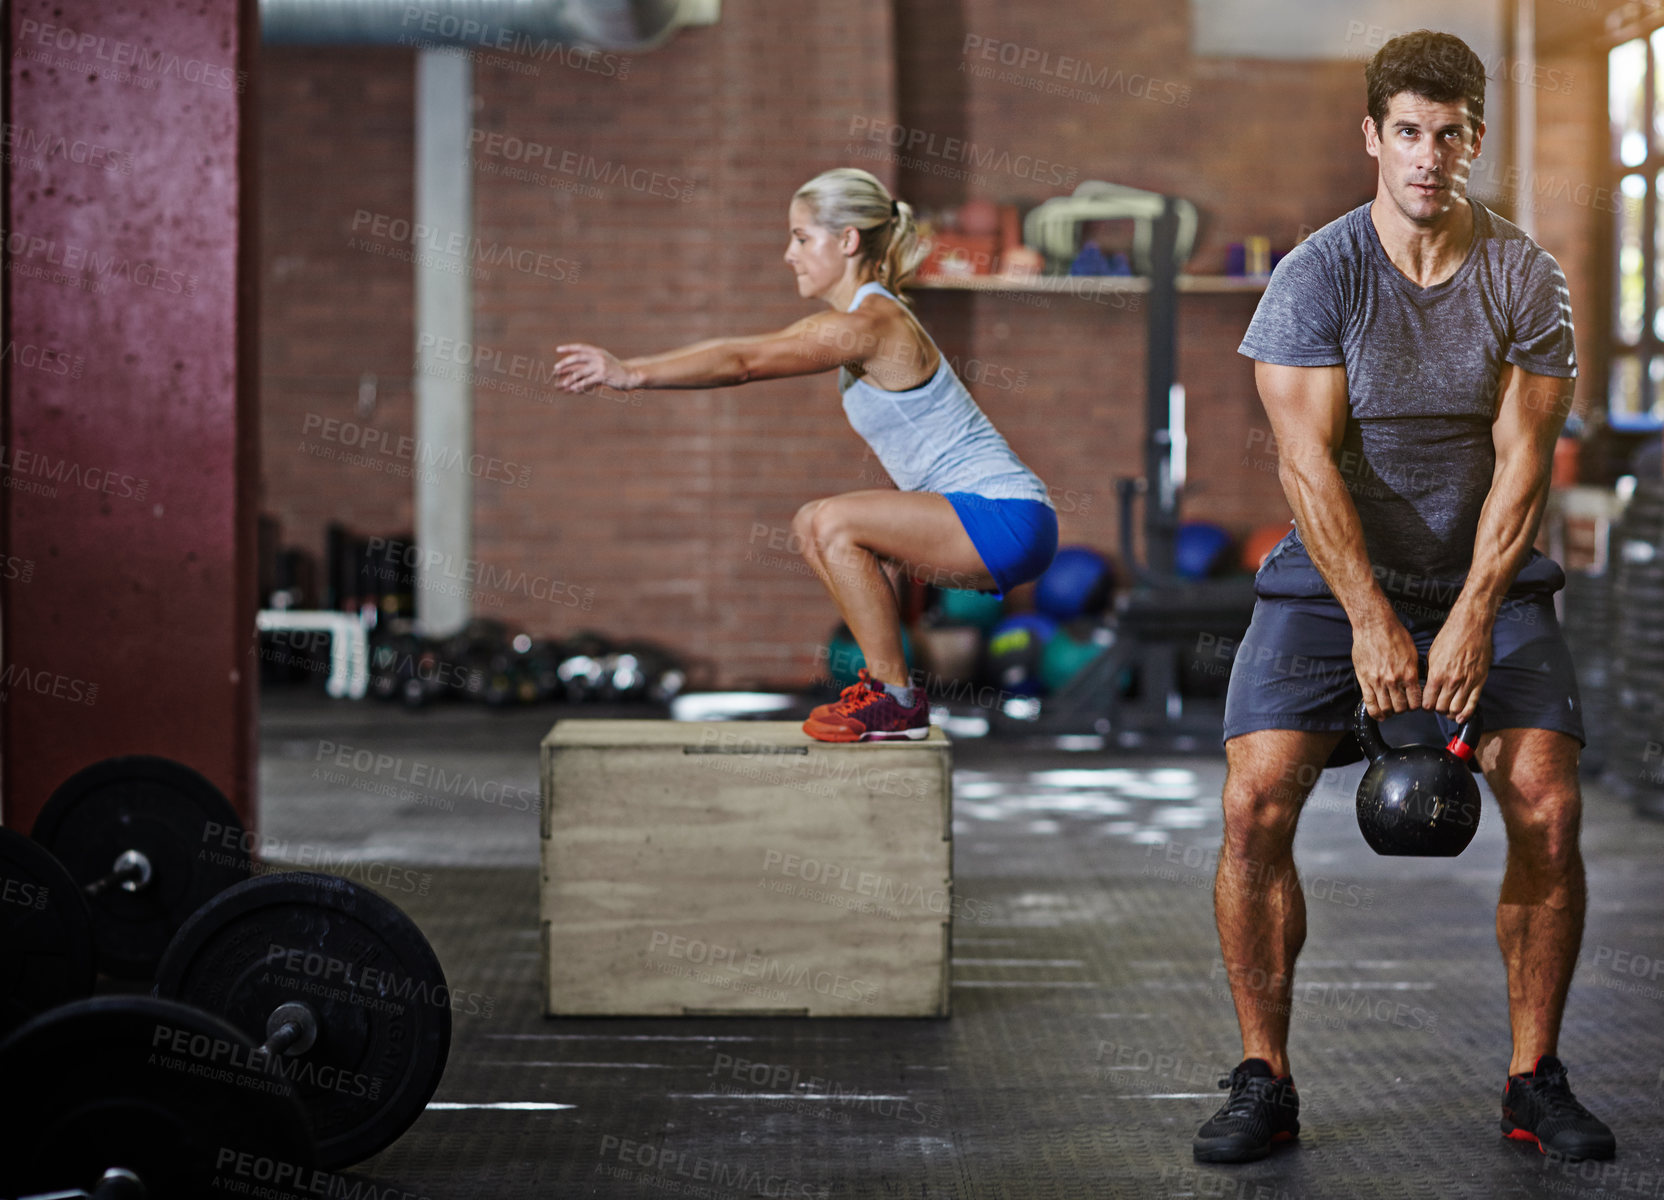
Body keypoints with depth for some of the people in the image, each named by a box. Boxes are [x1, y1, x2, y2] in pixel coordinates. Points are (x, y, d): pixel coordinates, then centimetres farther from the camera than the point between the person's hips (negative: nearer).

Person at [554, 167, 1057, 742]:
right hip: (979, 519, 10)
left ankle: (897, 702, -12)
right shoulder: (855, 320, 13)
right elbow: (741, 350, 13)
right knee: (812, 525, 14)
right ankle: (888, 677, 18)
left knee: (834, 523, -22)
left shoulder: (870, 324, -17)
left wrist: (633, 373, -21)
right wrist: (626, 366, 8)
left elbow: (743, 362, -22)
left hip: (1008, 521, -10)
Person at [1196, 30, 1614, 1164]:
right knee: (1255, 804, -18)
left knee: (1549, 806, -16)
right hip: (1332, 576, -1)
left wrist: (1472, 620, -19)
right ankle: (1264, 1080, -4)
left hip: (1488, 578, 1)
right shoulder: (1316, 275, -8)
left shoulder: (1526, 279, -3)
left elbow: (1523, 460, -8)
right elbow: (1310, 463, -14)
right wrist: (1371, 623, -22)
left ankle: (1535, 1079, 1)